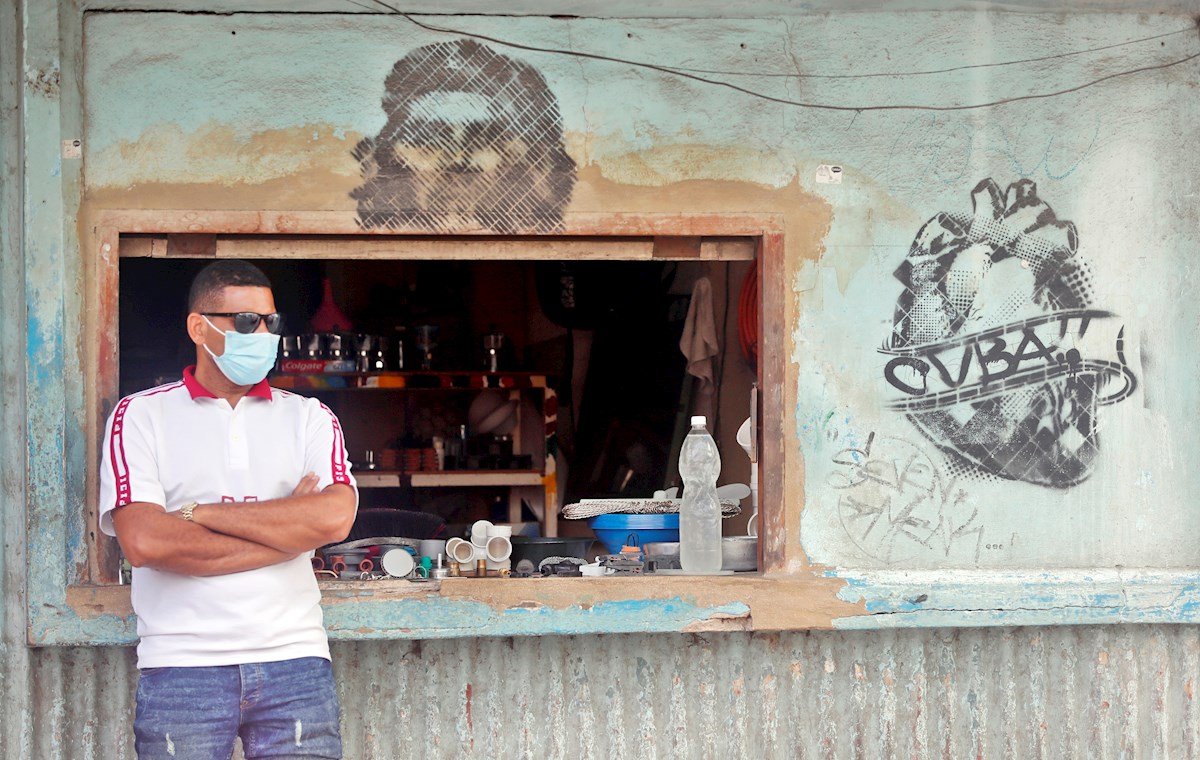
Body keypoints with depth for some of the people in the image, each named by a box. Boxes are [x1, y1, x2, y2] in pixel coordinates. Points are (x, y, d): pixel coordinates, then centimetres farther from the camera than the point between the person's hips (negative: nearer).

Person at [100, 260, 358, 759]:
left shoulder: (310, 418, 13)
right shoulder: (140, 415, 6)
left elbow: (335, 517, -6)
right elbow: (143, 541, -9)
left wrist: (200, 513, -7)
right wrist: (285, 530, -5)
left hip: (293, 658, 2)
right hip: (182, 663, -2)